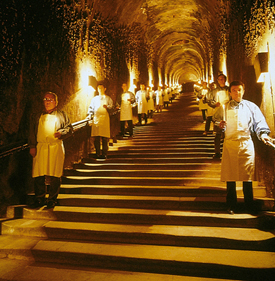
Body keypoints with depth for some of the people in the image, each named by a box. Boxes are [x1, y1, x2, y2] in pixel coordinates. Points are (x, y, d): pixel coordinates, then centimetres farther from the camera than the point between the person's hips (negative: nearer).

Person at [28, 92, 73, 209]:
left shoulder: (61, 115, 13)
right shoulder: (37, 117, 19)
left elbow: (69, 128, 10)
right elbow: (32, 133, 17)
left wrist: (61, 133, -10)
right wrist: (32, 146, 6)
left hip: (56, 147, -2)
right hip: (40, 147, 2)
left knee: (54, 175, -2)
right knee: (38, 174, 1)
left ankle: (52, 199, 10)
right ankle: (40, 198, 14)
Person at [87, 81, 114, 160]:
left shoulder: (108, 98, 12)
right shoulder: (95, 98, 17)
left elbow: (111, 108, 3)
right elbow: (91, 108, 20)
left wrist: (107, 107, -18)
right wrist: (89, 115, 5)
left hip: (105, 119, -2)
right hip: (96, 120, 2)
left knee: (104, 138, -4)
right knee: (96, 138, 0)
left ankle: (104, 154, 4)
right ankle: (98, 154, 9)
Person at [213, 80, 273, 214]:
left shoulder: (251, 107, 9)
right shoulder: (224, 108, 11)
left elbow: (259, 123, 4)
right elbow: (215, 119, 15)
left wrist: (263, 134, -13)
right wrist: (219, 124, -7)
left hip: (246, 144, 0)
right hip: (230, 143, 0)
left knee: (247, 176, 3)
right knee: (230, 177, 3)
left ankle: (249, 205, 19)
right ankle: (231, 205, 16)